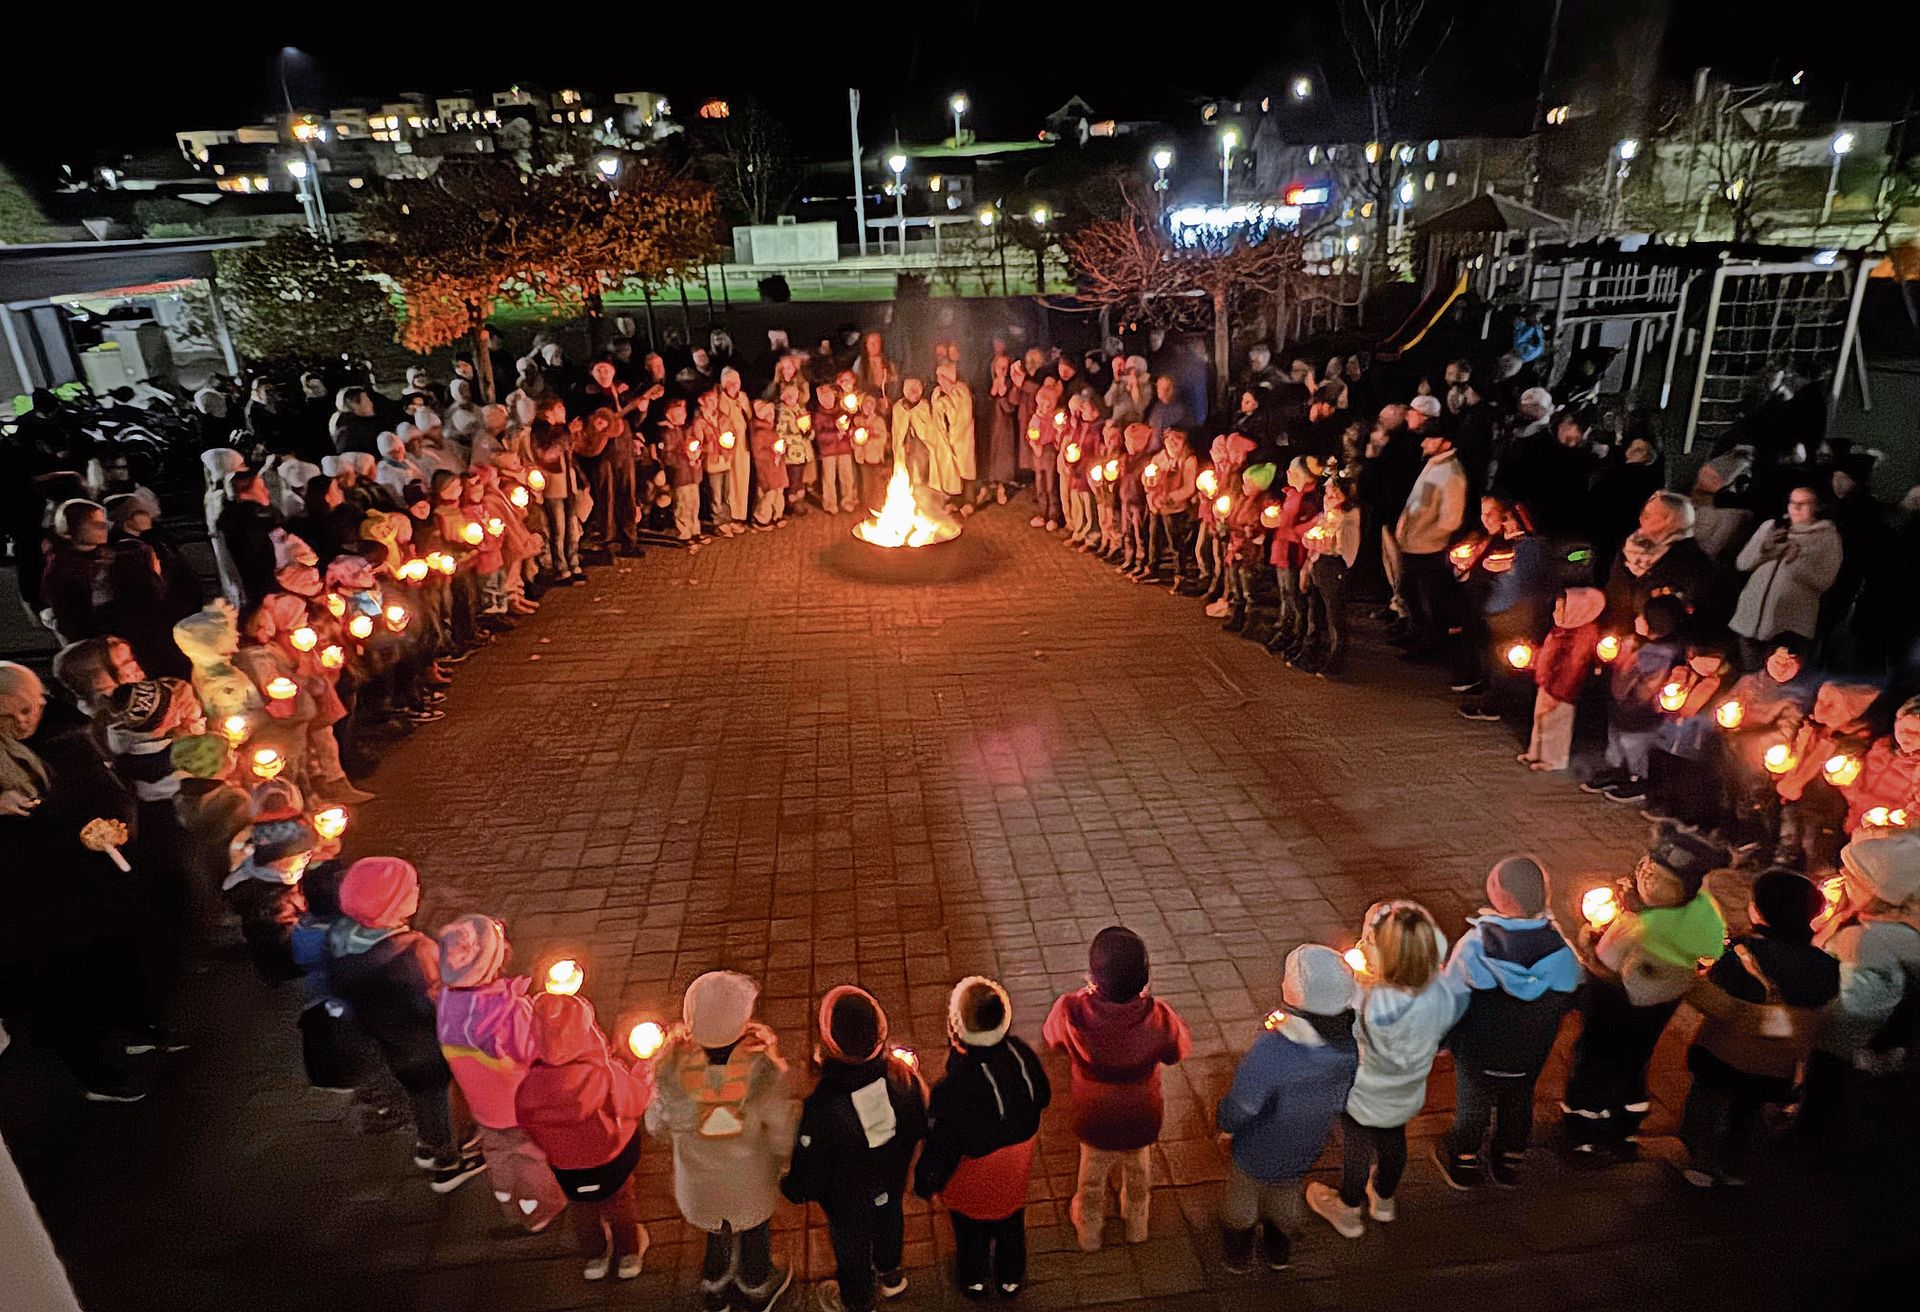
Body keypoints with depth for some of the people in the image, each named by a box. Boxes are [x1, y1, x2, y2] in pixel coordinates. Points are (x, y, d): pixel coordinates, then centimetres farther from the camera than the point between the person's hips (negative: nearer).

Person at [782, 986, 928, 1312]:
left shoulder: (822, 1107, -43)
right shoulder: (902, 1074, -32)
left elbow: (809, 1172, -25)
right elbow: (922, 1125, -11)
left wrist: (793, 1188, -2)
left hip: (849, 1196, -3)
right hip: (893, 1180, 3)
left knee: (851, 1241, 28)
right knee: (890, 1218, 34)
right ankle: (891, 1275, 64)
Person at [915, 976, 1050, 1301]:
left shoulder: (957, 1085, -43)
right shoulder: (1020, 1053, -28)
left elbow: (942, 1145, -27)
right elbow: (1043, 1097, -8)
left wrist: (925, 1182, -8)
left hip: (975, 1171, -3)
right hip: (1016, 1161, 4)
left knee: (972, 1225, 28)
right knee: (1011, 1218, 31)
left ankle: (974, 1280, 54)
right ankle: (1011, 1279, 55)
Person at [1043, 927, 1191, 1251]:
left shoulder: (1072, 1012, -36)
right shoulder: (1158, 1017, -35)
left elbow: (1049, 1037, -12)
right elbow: (1179, 1050, -12)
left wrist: (1086, 993, -9)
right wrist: (1146, 1001, -8)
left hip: (1095, 1115, 0)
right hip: (1140, 1115, 0)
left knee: (1093, 1171, 30)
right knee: (1138, 1169, 33)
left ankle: (1089, 1232, 56)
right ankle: (1136, 1224, 59)